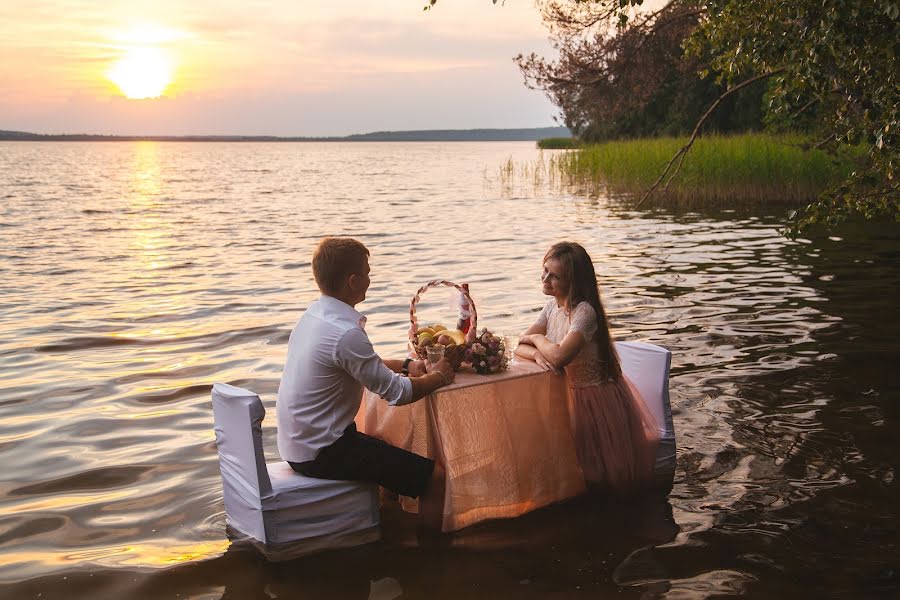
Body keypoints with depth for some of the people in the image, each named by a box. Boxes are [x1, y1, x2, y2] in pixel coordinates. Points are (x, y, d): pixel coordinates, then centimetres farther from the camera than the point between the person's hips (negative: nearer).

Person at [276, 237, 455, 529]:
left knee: (394, 446, 30)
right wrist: (438, 377, 1)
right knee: (435, 477, -11)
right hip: (321, 453, -10)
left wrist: (406, 365, 13)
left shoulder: (314, 314, 5)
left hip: (296, 444, 10)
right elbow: (396, 392, -16)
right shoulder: (345, 333, -24)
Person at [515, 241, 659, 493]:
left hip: (597, 399, -8)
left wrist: (537, 338, -18)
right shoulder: (552, 307, 1)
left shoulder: (585, 312, -27)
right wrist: (537, 354, -26)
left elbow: (559, 356, -39)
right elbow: (521, 347, -1)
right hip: (568, 394, 8)